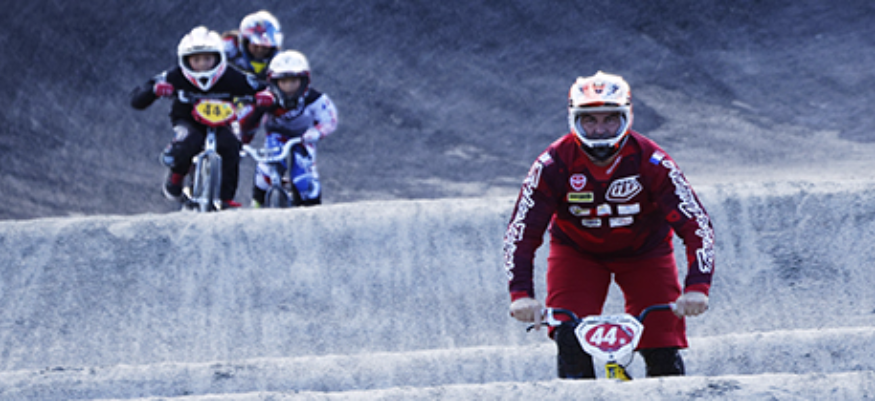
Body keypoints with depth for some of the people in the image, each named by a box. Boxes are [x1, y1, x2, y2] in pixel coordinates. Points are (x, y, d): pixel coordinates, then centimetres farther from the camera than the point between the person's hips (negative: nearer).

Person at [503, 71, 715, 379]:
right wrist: (521, 294, -36)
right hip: (576, 251, 0)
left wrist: (697, 287, -40)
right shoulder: (554, 164, -26)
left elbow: (697, 225, -27)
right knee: (570, 340, -21)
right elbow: (521, 232, -24)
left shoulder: (651, 162, -28)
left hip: (643, 252, 0)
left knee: (663, 354, -11)